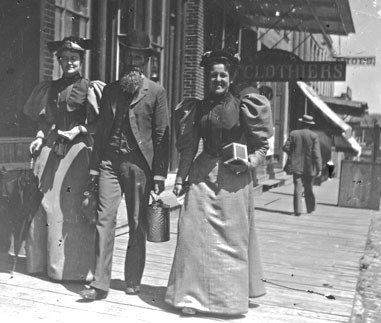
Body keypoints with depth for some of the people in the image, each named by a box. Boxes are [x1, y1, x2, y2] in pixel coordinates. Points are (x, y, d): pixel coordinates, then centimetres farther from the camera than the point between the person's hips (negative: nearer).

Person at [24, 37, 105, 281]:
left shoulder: (92, 89, 3)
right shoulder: (49, 89, 16)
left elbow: (100, 123, 0)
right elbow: (43, 120, 21)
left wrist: (78, 130, -13)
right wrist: (40, 137, 4)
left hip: (78, 153, -4)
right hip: (50, 151, 4)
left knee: (73, 207, -4)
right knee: (46, 205, 2)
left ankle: (76, 267, 6)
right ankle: (45, 262, 15)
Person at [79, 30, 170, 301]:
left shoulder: (156, 92, 3)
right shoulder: (110, 90, 15)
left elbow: (162, 135, -1)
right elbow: (101, 130, 15)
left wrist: (159, 173, -7)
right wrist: (95, 166, 8)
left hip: (139, 163, -3)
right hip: (109, 161, 3)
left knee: (137, 225, 5)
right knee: (105, 219, -3)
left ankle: (133, 280, 19)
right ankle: (101, 284, 3)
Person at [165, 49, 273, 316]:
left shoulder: (242, 107, 0)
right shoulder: (197, 108, 8)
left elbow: (262, 144, 5)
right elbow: (188, 147, 10)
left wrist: (250, 163, -12)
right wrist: (180, 178, 7)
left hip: (234, 179, -2)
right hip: (202, 176, 2)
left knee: (232, 237, 5)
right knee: (196, 233, 0)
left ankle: (230, 296, 20)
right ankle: (192, 295, 11)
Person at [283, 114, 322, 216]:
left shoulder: (293, 134, -1)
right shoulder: (314, 136, -6)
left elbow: (286, 148, -2)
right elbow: (316, 153, -10)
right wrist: (319, 168, -8)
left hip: (297, 166, 0)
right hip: (309, 166, 0)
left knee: (297, 188, 1)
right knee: (308, 188, 13)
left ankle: (297, 210, -5)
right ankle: (310, 208, 24)